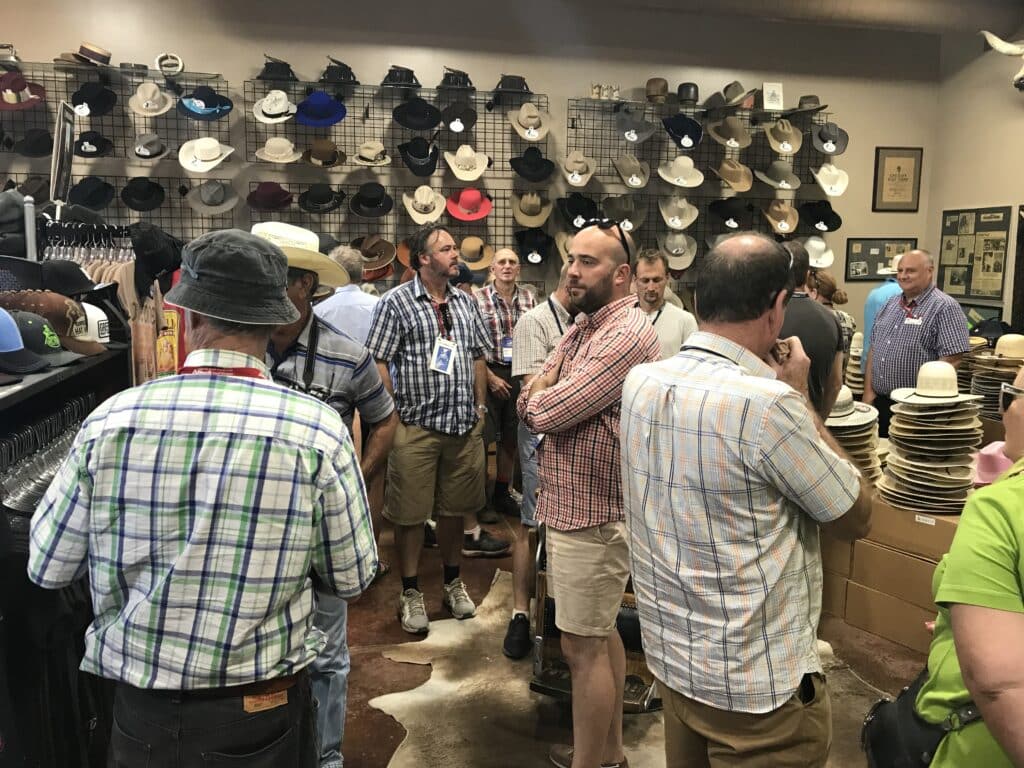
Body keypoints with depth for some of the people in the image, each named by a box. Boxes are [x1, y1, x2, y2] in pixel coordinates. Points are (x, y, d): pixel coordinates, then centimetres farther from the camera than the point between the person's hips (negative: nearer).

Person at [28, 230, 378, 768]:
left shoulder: (109, 421, -15)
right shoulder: (319, 429, -20)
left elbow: (46, 567, -2)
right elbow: (352, 579, -9)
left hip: (140, 707, 2)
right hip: (263, 713, -1)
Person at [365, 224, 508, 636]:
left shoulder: (466, 302, 11)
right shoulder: (395, 302, -6)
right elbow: (380, 362, -9)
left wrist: (480, 408, 14)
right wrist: (392, 418, -12)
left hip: (464, 427, 5)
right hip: (416, 427, -5)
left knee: (454, 509, 16)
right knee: (410, 514, 5)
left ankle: (453, 582, 33)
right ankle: (410, 593, 21)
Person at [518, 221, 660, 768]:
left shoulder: (627, 334, -21)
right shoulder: (582, 326, 11)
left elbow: (546, 411, -25)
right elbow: (528, 406, 8)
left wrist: (539, 394, -4)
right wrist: (544, 393, -13)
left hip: (592, 515, -10)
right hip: (572, 506, 10)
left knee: (582, 646, 2)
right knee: (601, 631, 20)